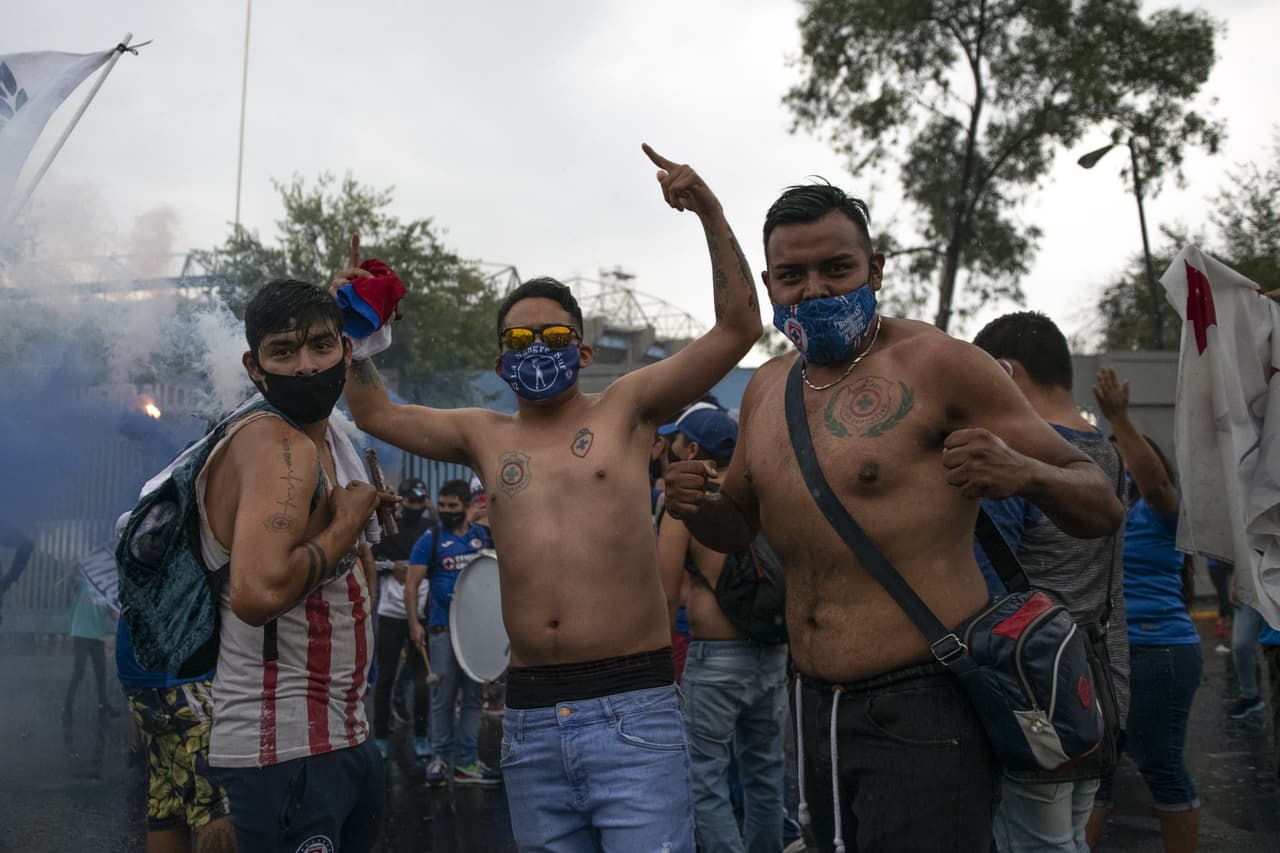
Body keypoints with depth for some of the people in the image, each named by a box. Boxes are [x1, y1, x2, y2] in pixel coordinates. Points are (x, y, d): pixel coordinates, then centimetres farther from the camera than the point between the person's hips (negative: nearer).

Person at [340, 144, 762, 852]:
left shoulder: (626, 409, 5)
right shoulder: (486, 437, 15)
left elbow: (737, 329, 0)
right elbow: (376, 414, 24)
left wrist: (710, 214, -6)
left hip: (632, 711, -4)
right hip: (529, 719, 4)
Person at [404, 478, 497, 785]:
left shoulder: (484, 537, 7)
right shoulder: (431, 539, -2)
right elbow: (412, 583, -4)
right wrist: (414, 624, -12)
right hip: (444, 629, -3)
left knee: (474, 696, 8)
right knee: (444, 696, 3)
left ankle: (467, 762, 15)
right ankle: (440, 757, 15)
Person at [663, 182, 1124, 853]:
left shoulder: (934, 363, -10)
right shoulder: (766, 388, 8)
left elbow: (1102, 508, -8)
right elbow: (736, 528, 22)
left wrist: (1024, 474, -30)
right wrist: (695, 505, -1)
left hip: (923, 713, -6)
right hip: (815, 710, 7)